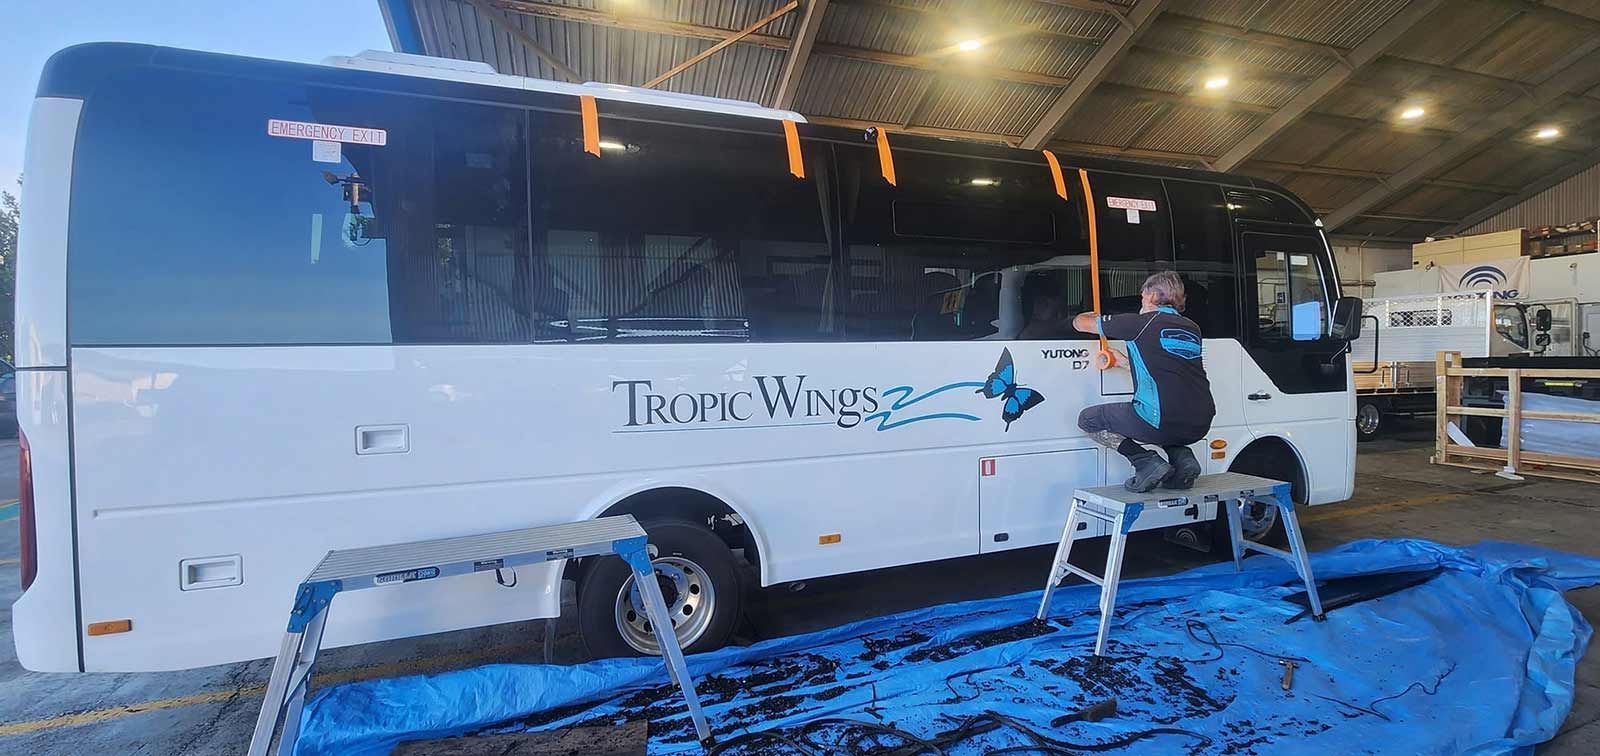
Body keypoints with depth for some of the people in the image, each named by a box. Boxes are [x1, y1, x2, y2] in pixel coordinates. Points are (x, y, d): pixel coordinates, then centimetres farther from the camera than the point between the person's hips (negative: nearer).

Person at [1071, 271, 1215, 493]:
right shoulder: (1192, 329, 18)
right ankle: (1182, 457, 14)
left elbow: (1080, 322, 12)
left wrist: (1092, 315, 36)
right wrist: (1123, 362, 45)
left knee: (1088, 419, 13)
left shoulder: (1140, 323, 1)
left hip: (1163, 423, -7)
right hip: (1199, 427, 7)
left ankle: (1148, 463, -1)